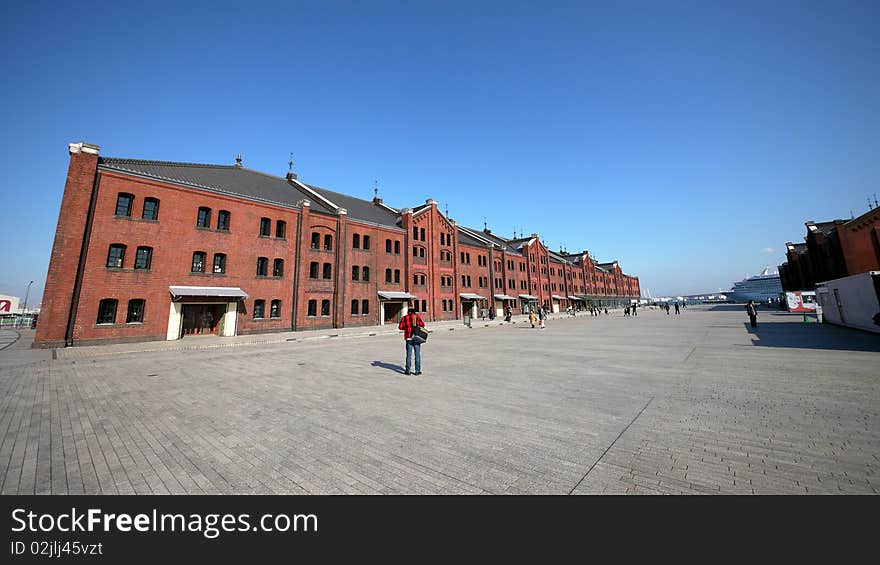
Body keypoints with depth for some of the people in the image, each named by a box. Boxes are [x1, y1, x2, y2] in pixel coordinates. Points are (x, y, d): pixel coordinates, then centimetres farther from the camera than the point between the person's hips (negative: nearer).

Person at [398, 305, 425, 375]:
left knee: (409, 355, 7)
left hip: (408, 338, 1)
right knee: (417, 354, 6)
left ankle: (408, 370, 9)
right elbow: (422, 325, -8)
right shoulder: (417, 316, -3)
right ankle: (417, 371, 8)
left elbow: (400, 327, 1)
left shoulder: (404, 318, 2)